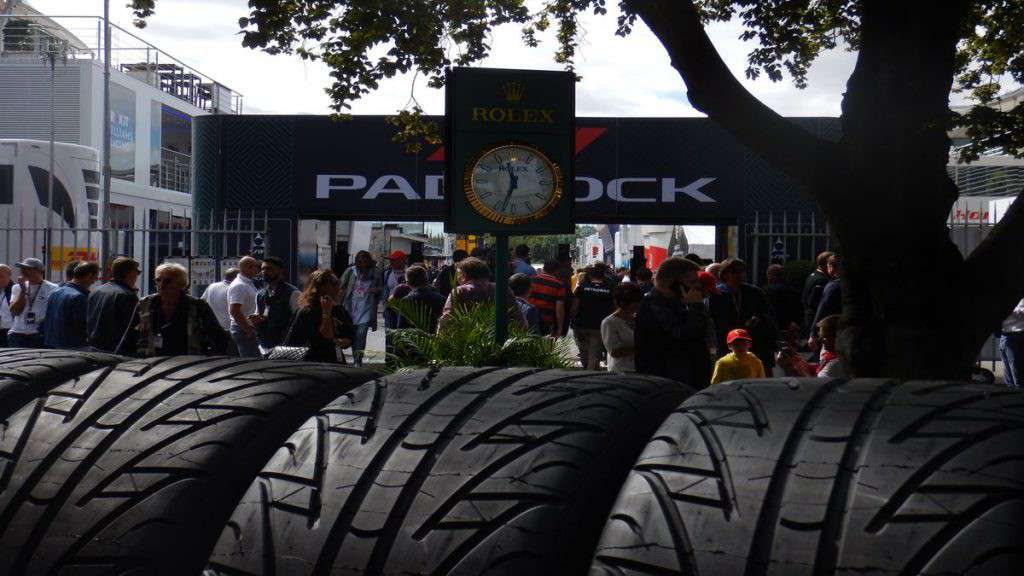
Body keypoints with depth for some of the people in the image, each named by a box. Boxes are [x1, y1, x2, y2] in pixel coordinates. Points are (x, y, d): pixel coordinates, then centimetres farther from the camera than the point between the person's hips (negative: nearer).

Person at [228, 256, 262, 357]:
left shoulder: (249, 284, 16)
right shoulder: (239, 286, -17)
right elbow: (234, 311, -25)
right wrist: (248, 330, -21)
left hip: (247, 328, 10)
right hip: (243, 329, -10)